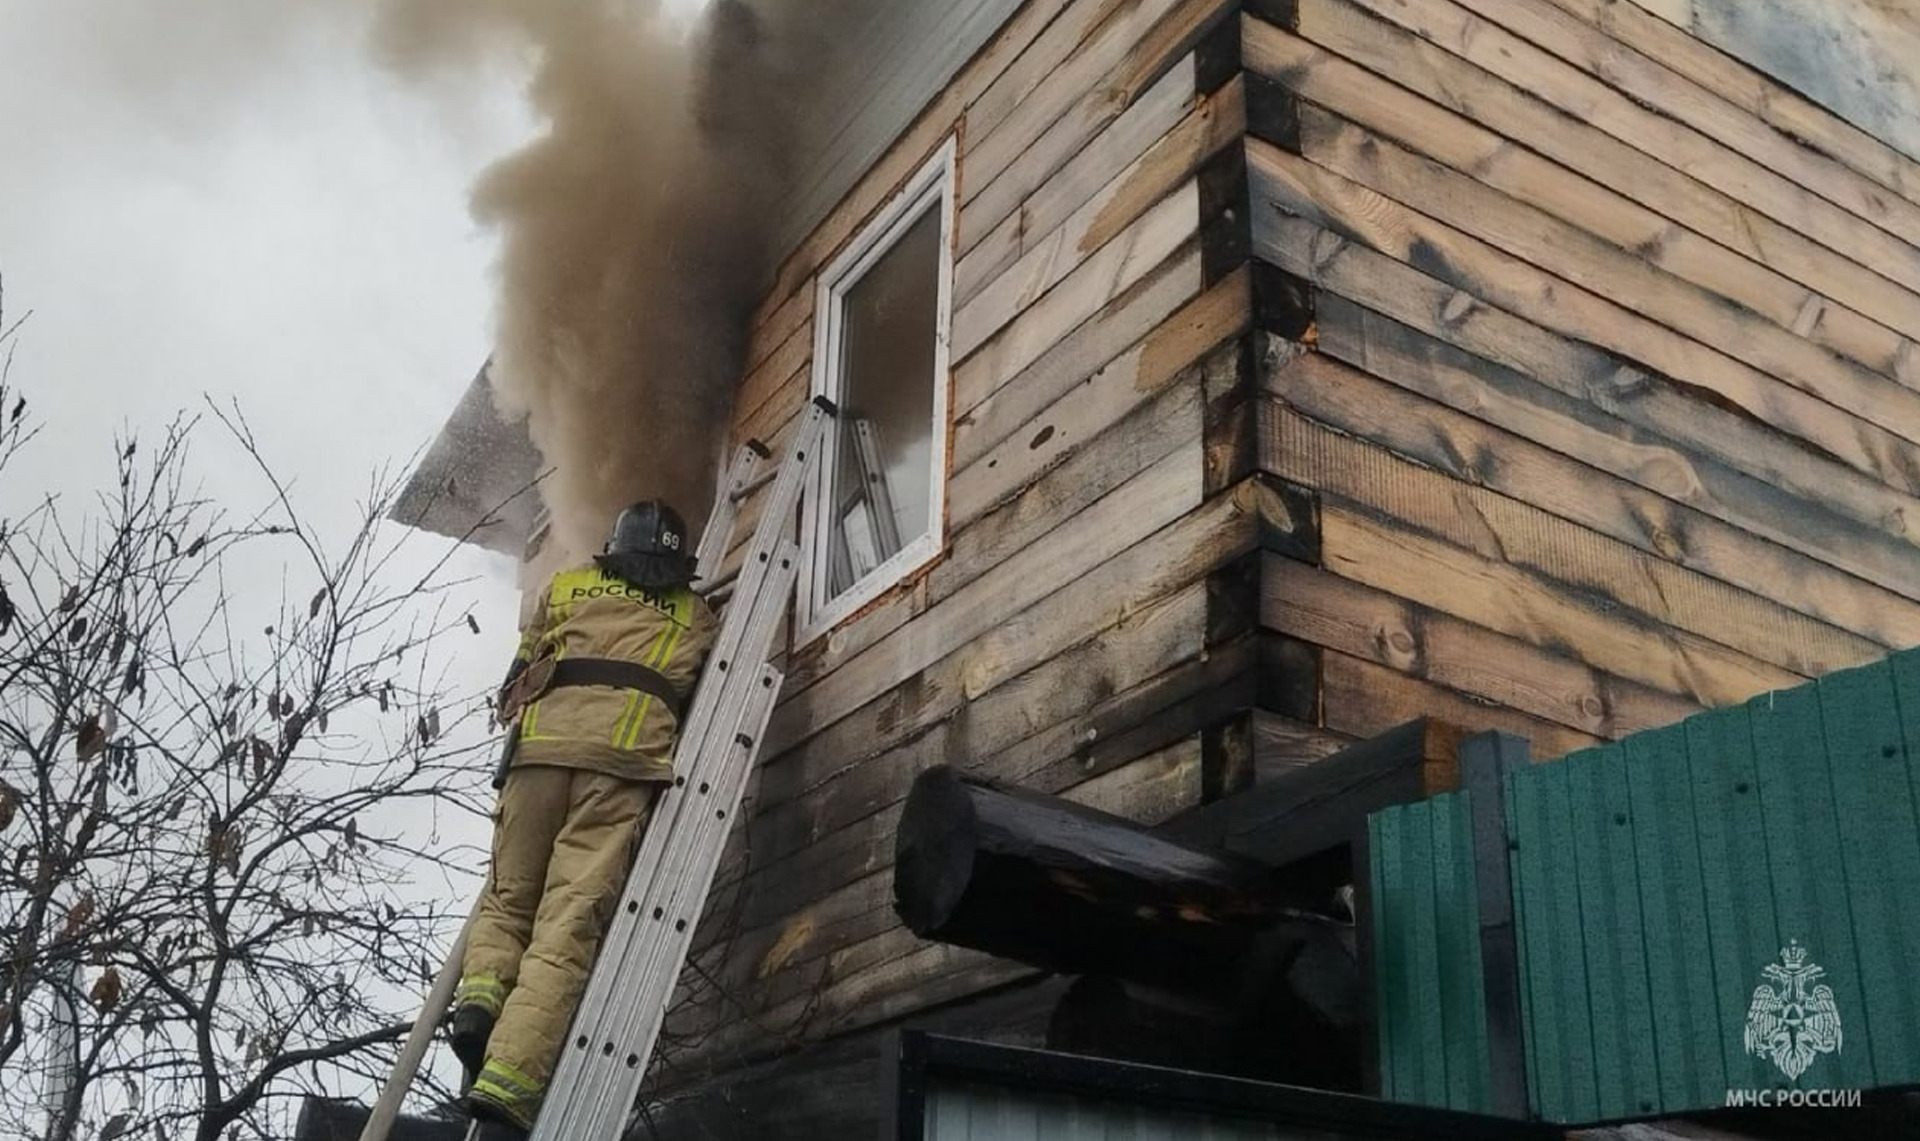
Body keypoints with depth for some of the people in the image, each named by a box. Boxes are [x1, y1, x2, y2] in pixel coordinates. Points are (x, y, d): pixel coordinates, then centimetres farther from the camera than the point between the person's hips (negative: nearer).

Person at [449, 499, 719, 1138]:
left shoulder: (568, 585, 30)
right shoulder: (698, 617, 30)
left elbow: (520, 674, 33)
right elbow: (701, 701, 32)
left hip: (546, 736, 1)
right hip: (628, 752, -1)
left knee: (507, 898, 15)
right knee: (570, 922, -11)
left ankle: (480, 996, -14)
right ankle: (508, 1083, -27)